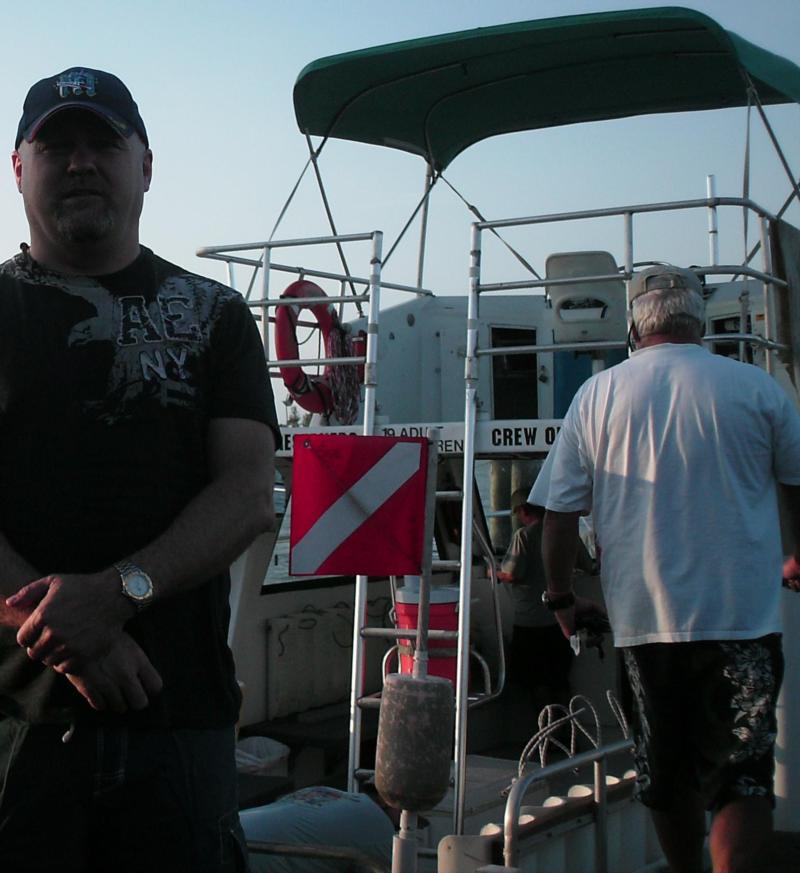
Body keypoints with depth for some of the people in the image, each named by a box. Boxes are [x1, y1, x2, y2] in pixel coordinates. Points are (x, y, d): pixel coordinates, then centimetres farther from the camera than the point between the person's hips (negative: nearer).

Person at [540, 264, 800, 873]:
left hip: (644, 618, 2)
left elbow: (560, 514, 0)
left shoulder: (596, 395, 0)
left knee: (670, 776, 17)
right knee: (744, 774, 2)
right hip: (744, 616, -2)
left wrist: (561, 596, 15)